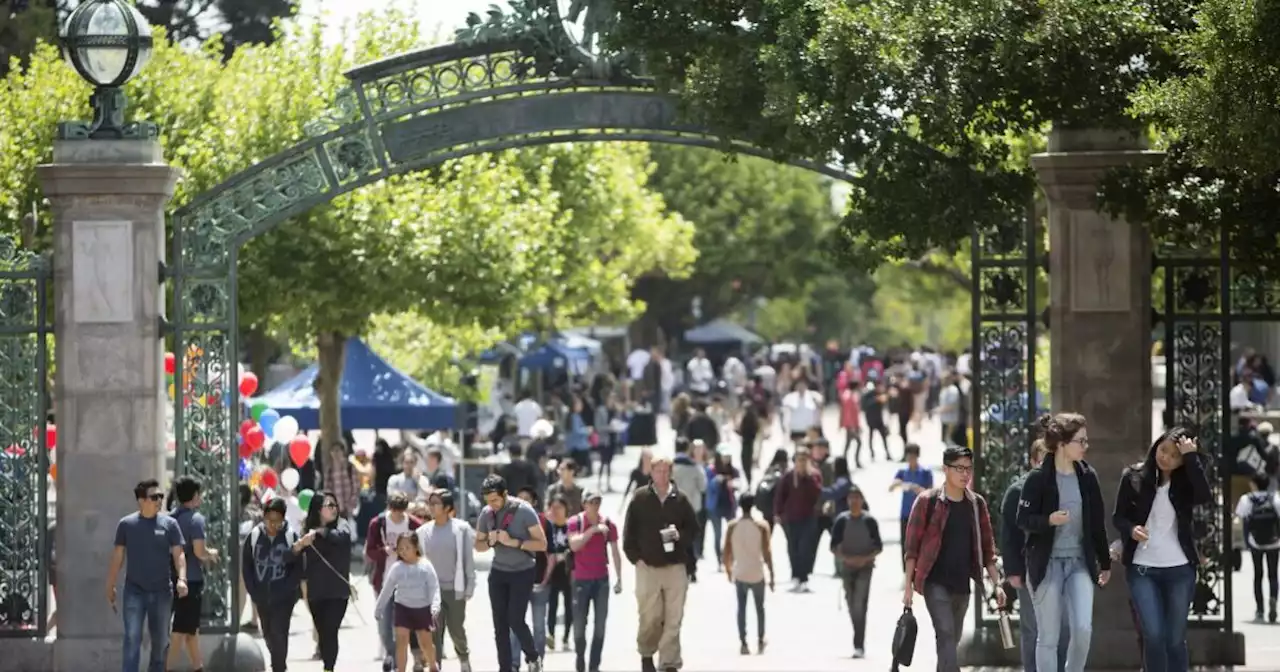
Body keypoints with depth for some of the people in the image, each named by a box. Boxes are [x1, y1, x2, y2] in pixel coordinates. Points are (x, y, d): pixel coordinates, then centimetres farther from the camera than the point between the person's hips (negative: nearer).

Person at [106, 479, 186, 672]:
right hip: (134, 591, -1)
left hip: (161, 591, 1)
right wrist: (110, 587, 7)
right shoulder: (126, 524, 1)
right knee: (132, 638, -10)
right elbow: (117, 557, 6)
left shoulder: (169, 524, 1)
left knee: (160, 640, 11)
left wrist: (181, 579, -20)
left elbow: (179, 553, -4)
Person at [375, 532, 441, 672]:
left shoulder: (425, 566, -8)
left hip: (422, 608, -1)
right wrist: (379, 608, 9)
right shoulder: (397, 568, -4)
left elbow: (434, 588, -9)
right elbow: (387, 590, 5)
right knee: (401, 640, -11)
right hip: (402, 607, 1)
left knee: (425, 642, 7)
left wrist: (435, 607, -21)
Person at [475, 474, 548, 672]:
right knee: (500, 624, 2)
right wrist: (490, 542, -14)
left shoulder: (524, 511, -15)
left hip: (522, 573, -4)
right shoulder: (486, 514, -2)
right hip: (498, 573, 4)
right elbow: (478, 545, 9)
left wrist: (513, 542, -26)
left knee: (515, 619, -10)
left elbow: (542, 544, -15)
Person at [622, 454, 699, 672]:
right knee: (650, 617, -2)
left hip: (676, 566, 1)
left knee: (673, 619, -2)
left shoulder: (680, 499, 5)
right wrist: (635, 556, -2)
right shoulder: (640, 499, 2)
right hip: (648, 565, -1)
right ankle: (646, 654, 24)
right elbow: (629, 531, 5)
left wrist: (680, 535, -8)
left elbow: (693, 527, 11)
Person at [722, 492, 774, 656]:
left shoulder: (732, 526, -3)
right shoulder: (761, 526, -8)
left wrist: (728, 570, 15)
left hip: (739, 574, 1)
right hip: (757, 573, -1)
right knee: (760, 607, 16)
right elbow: (767, 553, -10)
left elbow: (727, 552, -1)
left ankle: (743, 643, -1)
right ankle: (760, 642, 22)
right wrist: (771, 575, -3)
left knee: (741, 608, 8)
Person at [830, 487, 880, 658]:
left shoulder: (869, 521, -3)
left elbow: (878, 546, 1)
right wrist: (846, 558, -16)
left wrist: (866, 558, -16)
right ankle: (859, 642, 26)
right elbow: (834, 547, 2)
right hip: (847, 567, 3)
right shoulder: (841, 521, 0)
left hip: (864, 567, -3)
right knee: (852, 604, 9)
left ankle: (859, 646, -17)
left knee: (860, 604, -15)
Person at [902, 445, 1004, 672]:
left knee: (951, 640, 13)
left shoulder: (977, 504, 8)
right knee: (946, 636, -18)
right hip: (935, 583, -5)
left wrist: (997, 584, 4)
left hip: (962, 585, 5)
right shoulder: (928, 501, -5)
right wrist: (909, 585, -8)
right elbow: (912, 545, -4)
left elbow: (987, 547, 12)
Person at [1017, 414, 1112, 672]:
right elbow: (1023, 520, -7)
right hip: (1047, 563, -3)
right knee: (1048, 636, 1)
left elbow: (1098, 522, 11)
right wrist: (1049, 520, -26)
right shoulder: (1038, 479, -9)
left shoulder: (1087, 476, 4)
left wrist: (1105, 562, 15)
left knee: (1083, 628, -11)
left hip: (1080, 562, 3)